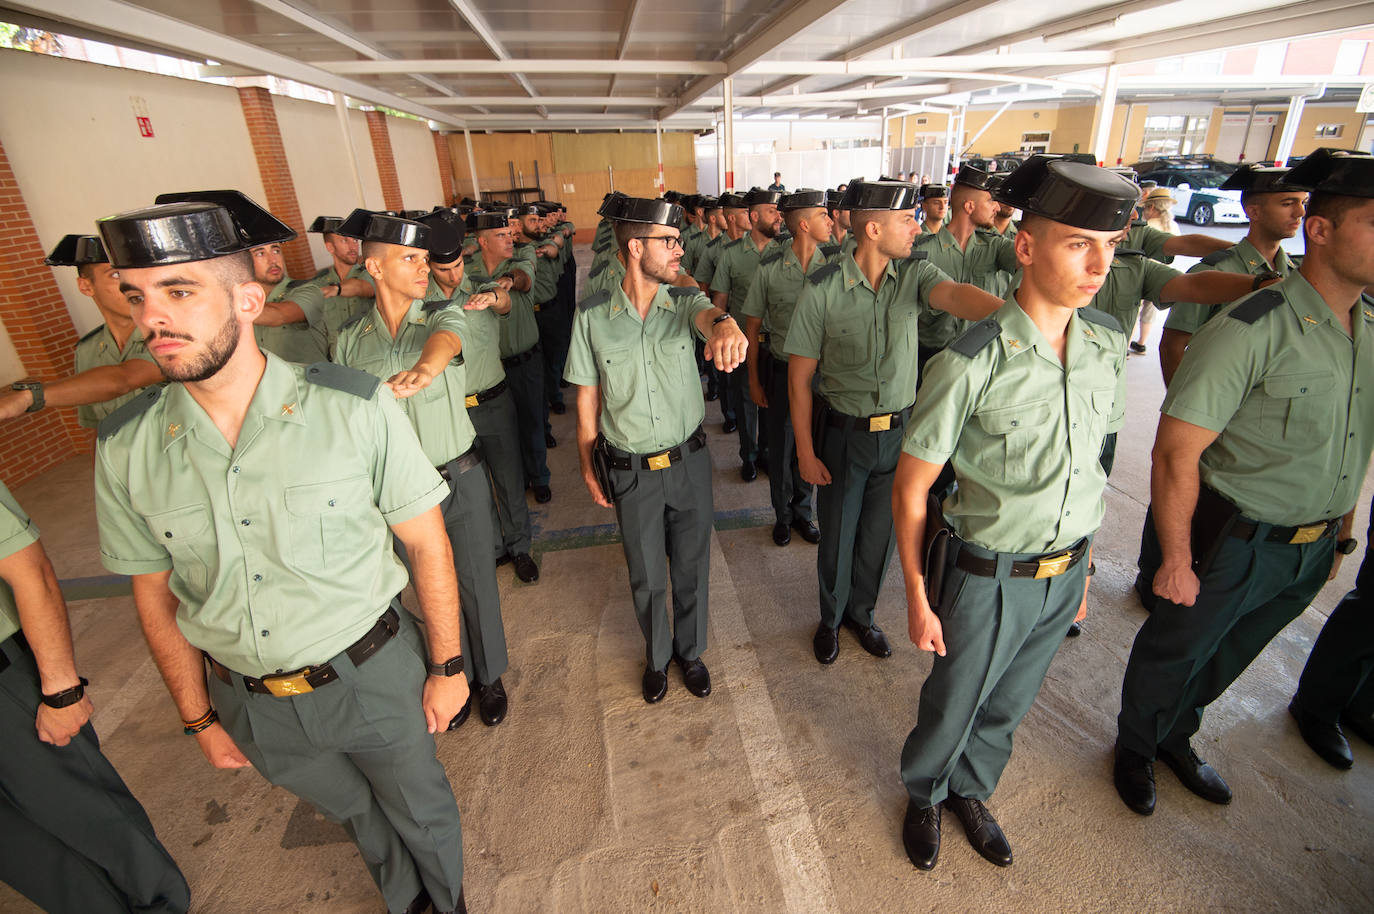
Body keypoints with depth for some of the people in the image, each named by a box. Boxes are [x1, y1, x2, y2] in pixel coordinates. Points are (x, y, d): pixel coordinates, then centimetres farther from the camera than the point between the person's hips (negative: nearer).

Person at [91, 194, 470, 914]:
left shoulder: (355, 408, -21)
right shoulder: (124, 446, -10)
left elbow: (427, 543, -13)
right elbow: (154, 592, 3)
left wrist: (446, 666, -7)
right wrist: (201, 720, 9)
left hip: (374, 679, -3)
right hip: (250, 703, 3)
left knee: (420, 812, 21)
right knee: (355, 812, 28)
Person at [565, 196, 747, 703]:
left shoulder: (684, 302, -7)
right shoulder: (592, 315, -8)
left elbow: (706, 314, -33)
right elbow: (587, 400, -1)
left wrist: (725, 325, -58)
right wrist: (588, 468, 3)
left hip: (689, 462, 1)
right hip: (631, 472, 0)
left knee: (692, 568, 15)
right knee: (646, 576, 15)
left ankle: (691, 651, 43)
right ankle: (657, 655, 43)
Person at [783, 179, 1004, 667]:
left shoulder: (915, 274, -5)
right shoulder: (823, 288, -13)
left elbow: (956, 295, -28)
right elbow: (800, 376, -9)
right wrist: (806, 452, -10)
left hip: (899, 430, 3)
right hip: (843, 432, -3)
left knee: (880, 532, 16)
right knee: (837, 533, 12)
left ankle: (861, 612, 42)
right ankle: (831, 617, 39)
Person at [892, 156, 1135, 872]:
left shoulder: (1109, 344, -4)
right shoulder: (971, 364, -24)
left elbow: (1086, 461, 8)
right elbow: (911, 489, -16)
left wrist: (1082, 562, 13)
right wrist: (918, 599, -11)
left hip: (1065, 572, 5)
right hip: (988, 578, -5)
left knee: (1008, 705, 25)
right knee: (953, 705, 17)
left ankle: (971, 791, 53)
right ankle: (924, 794, 48)